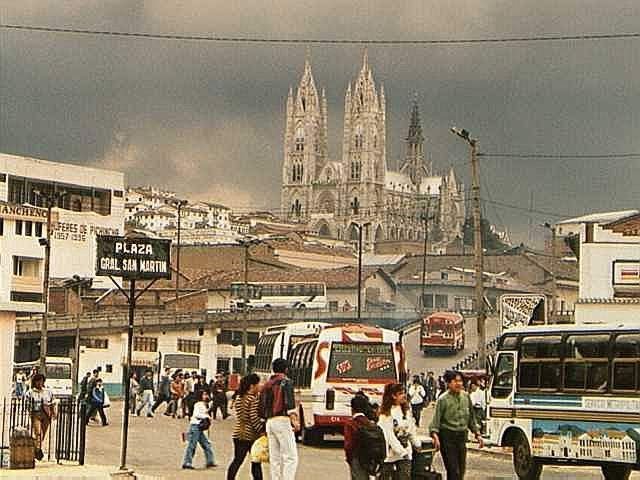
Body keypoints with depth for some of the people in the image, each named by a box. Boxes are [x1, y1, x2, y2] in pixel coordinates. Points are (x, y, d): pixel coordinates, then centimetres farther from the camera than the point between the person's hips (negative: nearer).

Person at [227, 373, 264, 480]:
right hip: (251, 434, -7)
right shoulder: (254, 399, -13)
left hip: (238, 433, 7)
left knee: (237, 461, 8)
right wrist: (262, 431, -12)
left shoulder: (239, 397, 9)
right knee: (256, 463, 4)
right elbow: (254, 419, -18)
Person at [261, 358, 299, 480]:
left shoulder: (267, 385, 16)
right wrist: (294, 419, -21)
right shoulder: (286, 382, -4)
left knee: (275, 458, 9)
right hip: (283, 421, -7)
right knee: (290, 457, -8)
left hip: (270, 423, 7)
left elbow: (262, 407, 18)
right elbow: (289, 402, -17)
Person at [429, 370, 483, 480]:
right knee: (453, 471, -8)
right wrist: (435, 436, -28)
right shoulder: (443, 399, -10)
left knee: (461, 470, 10)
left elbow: (471, 418, 17)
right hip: (447, 437, -6)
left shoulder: (466, 397, 6)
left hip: (462, 436, 6)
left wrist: (477, 434, 15)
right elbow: (436, 420, -14)